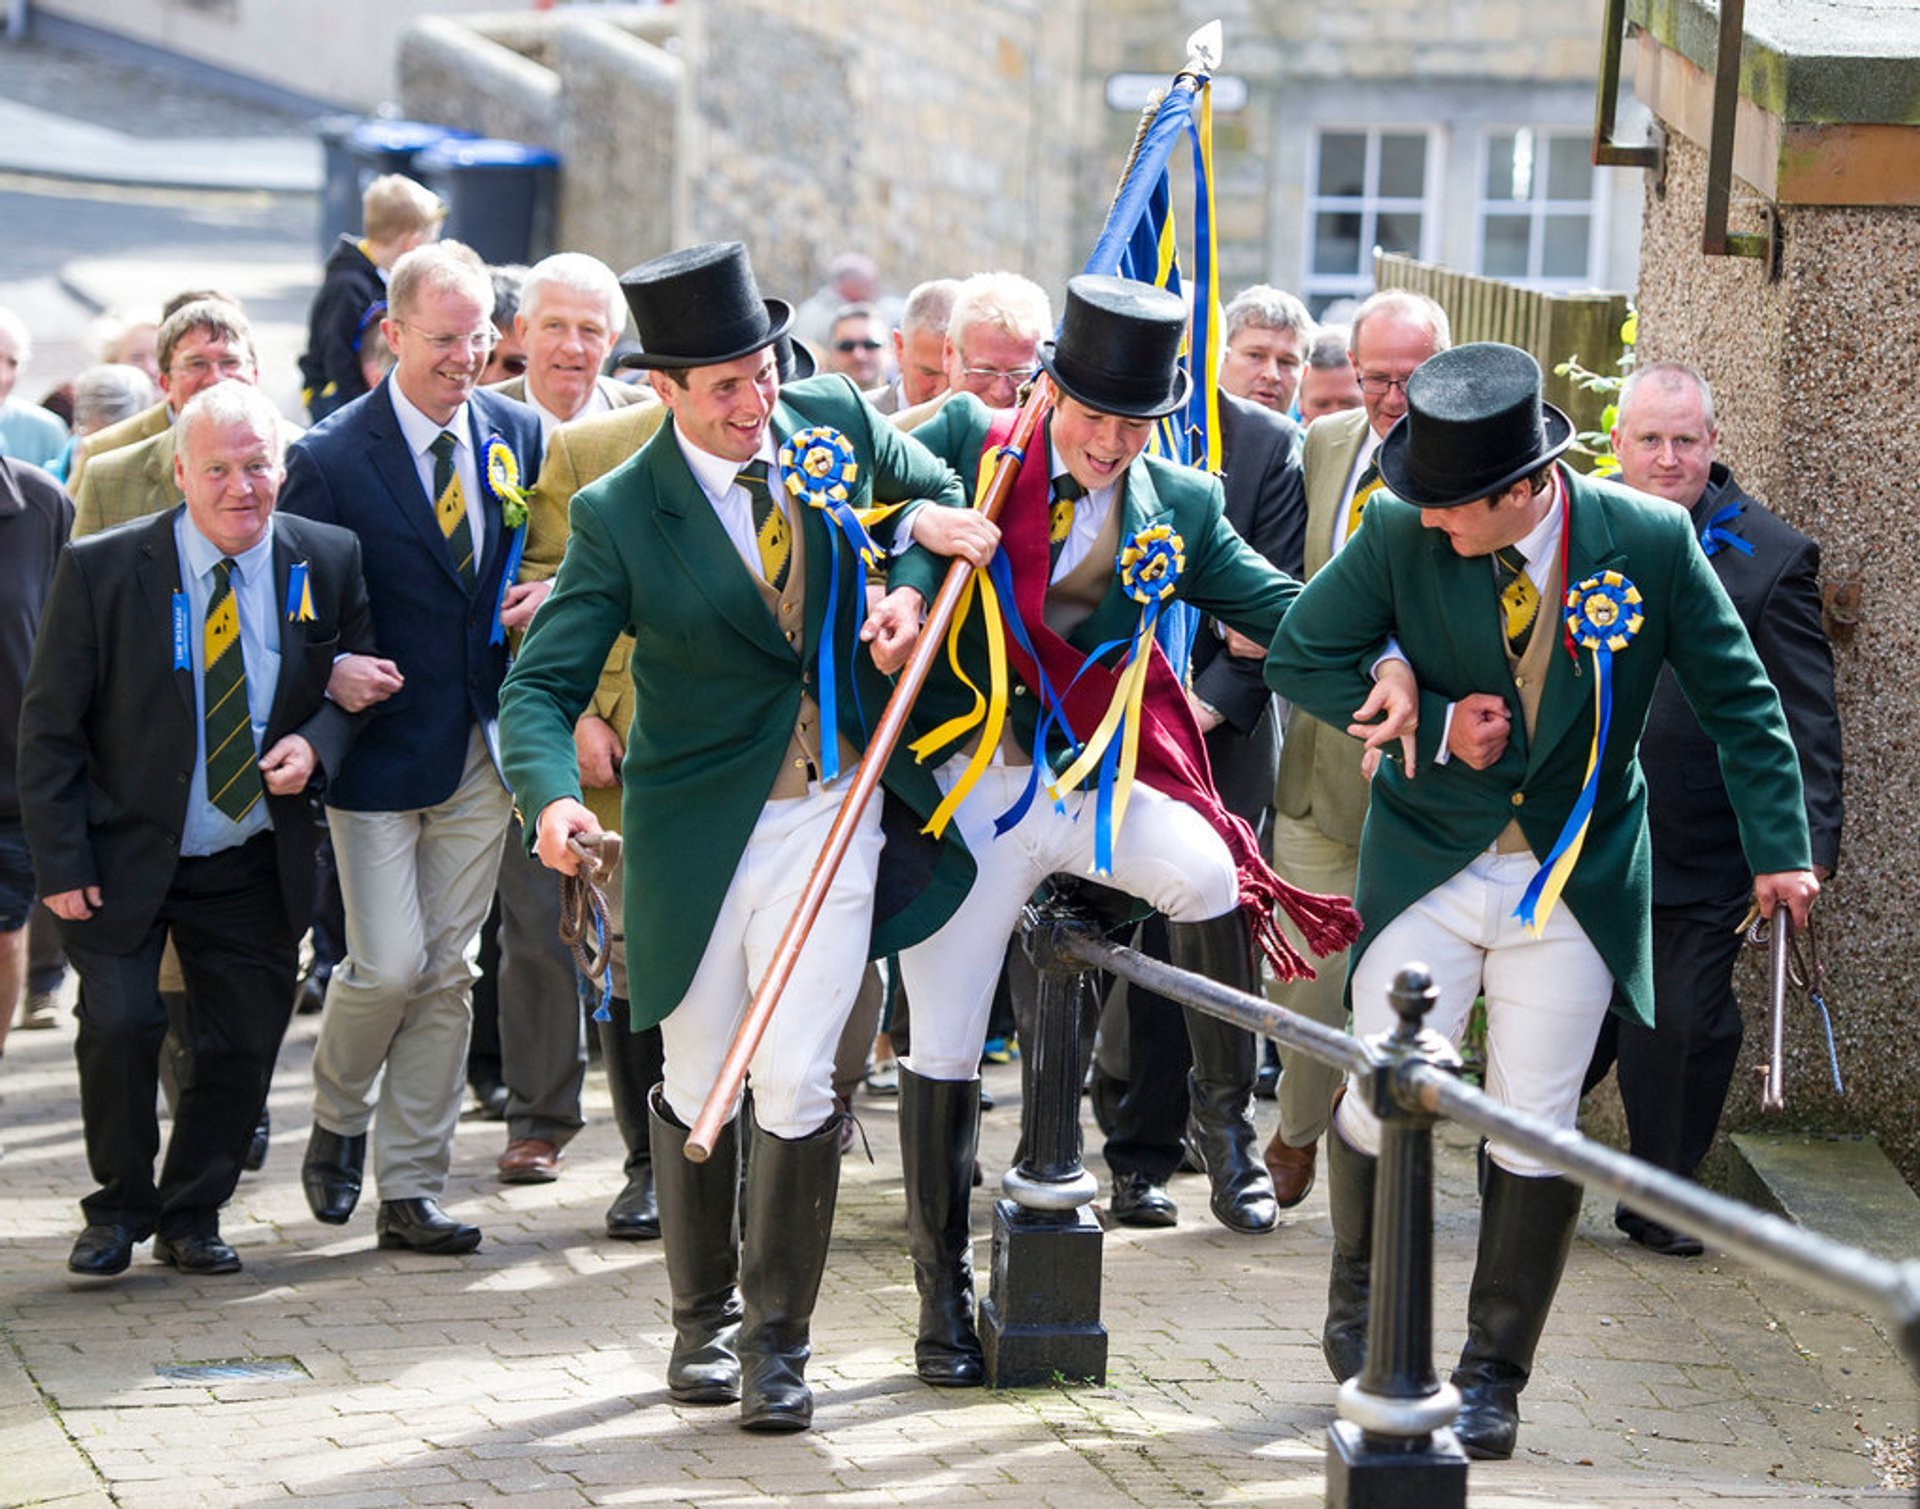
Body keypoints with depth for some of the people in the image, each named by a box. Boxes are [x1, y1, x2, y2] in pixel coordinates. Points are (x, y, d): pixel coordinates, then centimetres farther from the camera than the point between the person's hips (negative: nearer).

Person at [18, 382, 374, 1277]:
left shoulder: (327, 561, -3)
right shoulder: (102, 571, -11)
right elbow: (49, 729, -6)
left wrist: (315, 742, -12)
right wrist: (61, 863, -12)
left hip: (256, 864, 3)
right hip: (125, 858, -2)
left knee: (243, 1045, 3)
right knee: (118, 1028, -12)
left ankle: (192, 1217, 25)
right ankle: (120, 1208, 13)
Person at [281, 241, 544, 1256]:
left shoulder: (517, 434, 5)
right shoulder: (330, 458, -8)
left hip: (481, 750, 4)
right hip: (381, 746, -4)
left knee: (446, 972, 6)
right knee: (389, 965, -10)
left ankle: (410, 1190, 13)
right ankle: (337, 1124, 20)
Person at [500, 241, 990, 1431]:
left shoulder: (838, 422, -3)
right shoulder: (619, 516, -12)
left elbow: (948, 504, 16)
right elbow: (542, 684, -14)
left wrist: (909, 586, -5)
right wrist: (553, 796, -34)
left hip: (831, 808, 1)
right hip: (697, 829, -1)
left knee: (795, 1081, -7)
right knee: (698, 1088, 11)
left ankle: (779, 1337, 8)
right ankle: (703, 1318, 32)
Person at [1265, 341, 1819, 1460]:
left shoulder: (1651, 541, -11)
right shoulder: (1402, 537, -12)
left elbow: (1739, 700, -1)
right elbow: (1299, 658, -2)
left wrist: (1779, 850, -6)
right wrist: (1435, 724, -13)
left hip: (1577, 883, 0)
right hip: (1430, 864, 0)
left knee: (1535, 1135, 1)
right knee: (1383, 1104, -4)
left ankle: (1495, 1378, 16)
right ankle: (1360, 1291, 27)